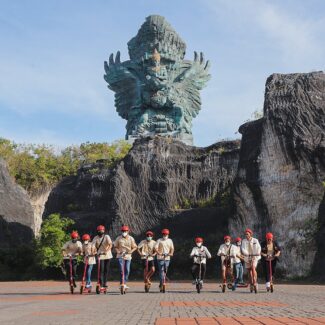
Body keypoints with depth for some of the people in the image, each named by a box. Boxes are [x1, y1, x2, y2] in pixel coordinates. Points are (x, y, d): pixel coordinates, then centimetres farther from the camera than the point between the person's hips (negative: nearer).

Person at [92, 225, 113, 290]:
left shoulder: (107, 237, -6)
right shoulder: (96, 238, -3)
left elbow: (110, 244, -18)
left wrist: (107, 251, -32)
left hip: (107, 255, 1)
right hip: (100, 256, 0)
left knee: (106, 270, 5)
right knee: (101, 270, -9)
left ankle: (105, 283, 17)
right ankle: (101, 284, -5)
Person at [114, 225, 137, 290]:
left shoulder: (131, 238, 3)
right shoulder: (119, 238, 1)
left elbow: (135, 247, 6)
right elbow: (115, 246, 9)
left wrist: (131, 251, -11)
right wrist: (117, 251, -10)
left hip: (128, 256, 2)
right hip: (120, 256, -2)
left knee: (127, 271, 4)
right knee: (121, 270, -13)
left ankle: (125, 283, 19)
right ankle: (122, 283, -9)